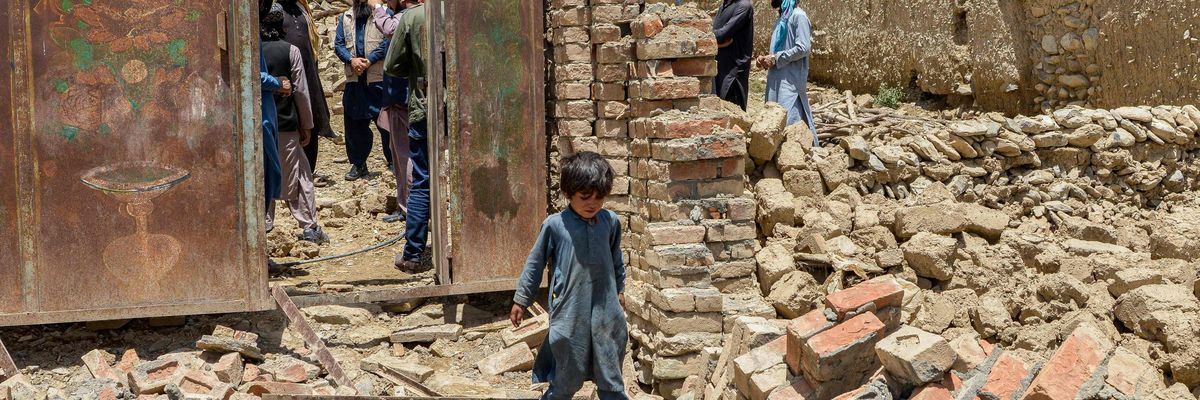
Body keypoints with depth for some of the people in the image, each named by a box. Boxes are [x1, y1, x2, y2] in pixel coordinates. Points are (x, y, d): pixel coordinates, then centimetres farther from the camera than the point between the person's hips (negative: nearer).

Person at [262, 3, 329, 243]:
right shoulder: (290, 51, -6)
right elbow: (301, 91, -4)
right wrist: (307, 125, 6)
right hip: (286, 124, -1)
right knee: (297, 176, 5)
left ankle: (262, 225, 10)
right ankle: (309, 227, 5)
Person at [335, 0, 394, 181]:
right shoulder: (345, 18, 16)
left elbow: (388, 40, -10)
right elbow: (338, 44, 10)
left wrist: (369, 60, -16)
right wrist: (351, 59, -9)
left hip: (379, 77, -5)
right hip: (354, 78, 5)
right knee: (354, 122, 8)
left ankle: (393, 160, 5)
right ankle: (358, 164, 18)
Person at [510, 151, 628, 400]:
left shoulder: (610, 222, 1)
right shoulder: (554, 225, -8)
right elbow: (535, 264, 4)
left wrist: (619, 289, 28)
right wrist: (521, 300, 9)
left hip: (606, 312, 3)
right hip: (569, 312, -3)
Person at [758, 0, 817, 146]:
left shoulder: (798, 16, -8)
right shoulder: (782, 17, 19)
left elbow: (804, 48, -17)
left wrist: (776, 58, -14)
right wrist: (767, 59, 6)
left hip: (791, 81, -9)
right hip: (777, 80, 9)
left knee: (790, 121, -13)